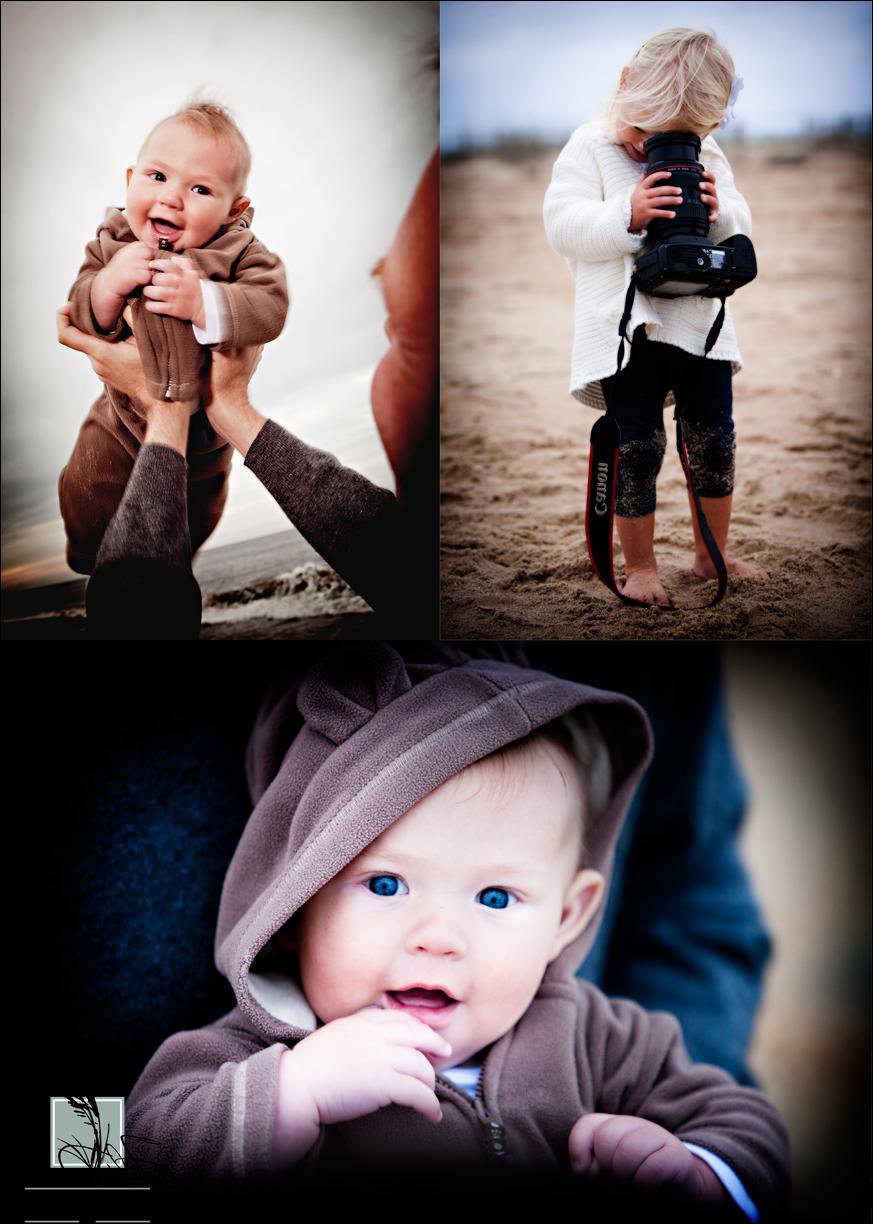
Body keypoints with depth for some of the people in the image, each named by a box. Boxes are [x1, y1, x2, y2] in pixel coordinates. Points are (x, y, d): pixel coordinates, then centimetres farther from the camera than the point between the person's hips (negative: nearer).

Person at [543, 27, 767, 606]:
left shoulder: (708, 157, 9)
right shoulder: (590, 146, -4)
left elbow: (741, 228, 11)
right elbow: (562, 227, -13)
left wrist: (718, 211, -12)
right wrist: (629, 216, -25)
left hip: (701, 320, 5)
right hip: (630, 330, -4)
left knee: (714, 440, 11)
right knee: (638, 449, 0)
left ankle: (712, 555, 28)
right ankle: (640, 568, 15)